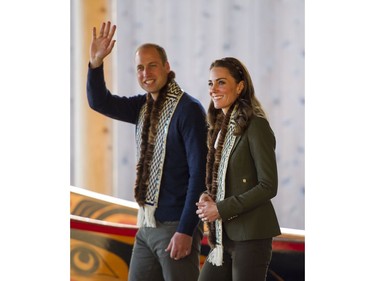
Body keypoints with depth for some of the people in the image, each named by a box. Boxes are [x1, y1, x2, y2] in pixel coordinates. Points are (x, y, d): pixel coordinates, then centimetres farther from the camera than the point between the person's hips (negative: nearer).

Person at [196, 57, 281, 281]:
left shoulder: (255, 126, -11)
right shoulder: (221, 127, 14)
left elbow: (268, 186, -15)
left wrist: (221, 209, -16)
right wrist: (207, 197, -1)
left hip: (251, 235, -8)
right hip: (224, 236, 8)